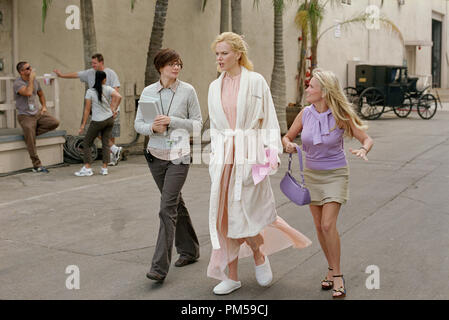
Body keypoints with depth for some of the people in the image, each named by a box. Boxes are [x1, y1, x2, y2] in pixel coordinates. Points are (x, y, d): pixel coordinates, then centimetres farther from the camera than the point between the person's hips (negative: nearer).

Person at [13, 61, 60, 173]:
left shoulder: (35, 81, 8)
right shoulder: (17, 83, -13)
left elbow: (41, 94, 26)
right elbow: (28, 93, -33)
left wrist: (44, 106, 11)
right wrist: (31, 79, -21)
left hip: (38, 113, 6)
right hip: (25, 116, -6)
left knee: (55, 122, -16)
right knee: (31, 143, -11)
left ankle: (30, 133, -5)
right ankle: (37, 166, -3)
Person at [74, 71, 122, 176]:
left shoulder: (90, 92, -6)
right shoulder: (108, 89, 0)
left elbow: (87, 109, -7)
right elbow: (118, 97, -15)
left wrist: (83, 124, -3)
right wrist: (114, 110, -3)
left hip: (98, 121, -3)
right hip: (109, 119, 4)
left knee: (86, 143, 7)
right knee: (106, 143, 10)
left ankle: (87, 168, -1)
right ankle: (104, 168, 7)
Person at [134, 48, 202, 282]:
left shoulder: (187, 91, -4)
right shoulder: (148, 92, 3)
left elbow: (197, 123, -2)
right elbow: (138, 123, 6)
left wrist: (172, 121, -16)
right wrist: (152, 127, -15)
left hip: (178, 156, -4)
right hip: (156, 155, 4)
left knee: (167, 209, -11)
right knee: (176, 203, 16)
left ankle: (159, 267, -8)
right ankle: (189, 250, 34)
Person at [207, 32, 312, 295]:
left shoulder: (256, 81, -2)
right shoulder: (215, 87, 12)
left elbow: (269, 120, -2)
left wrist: (273, 153, -9)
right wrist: (216, 156, 13)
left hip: (250, 153, -5)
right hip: (224, 156, 5)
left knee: (242, 212, -7)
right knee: (225, 215, 5)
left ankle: (259, 255, 25)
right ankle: (232, 276, 15)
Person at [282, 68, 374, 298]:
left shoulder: (341, 116, -15)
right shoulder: (306, 113, -6)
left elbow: (366, 138, -8)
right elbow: (287, 136, 7)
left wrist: (363, 150, -30)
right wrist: (288, 145, -17)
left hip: (335, 174, -4)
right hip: (312, 174, 4)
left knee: (328, 225, -14)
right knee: (319, 226, 9)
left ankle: (337, 275, 0)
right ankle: (331, 269, 26)